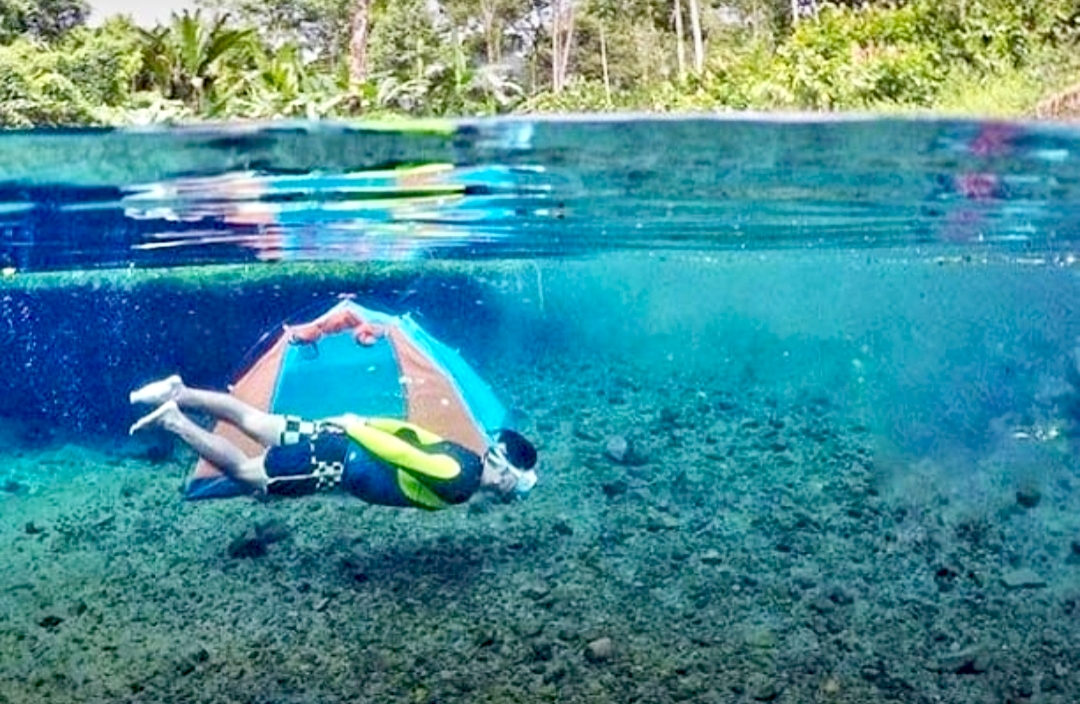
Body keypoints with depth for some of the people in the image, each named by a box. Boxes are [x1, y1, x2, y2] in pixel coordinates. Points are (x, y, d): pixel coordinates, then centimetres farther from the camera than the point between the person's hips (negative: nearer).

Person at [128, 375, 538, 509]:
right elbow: (400, 453, -23)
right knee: (243, 472, 4)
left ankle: (177, 393, 18)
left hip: (342, 442, 8)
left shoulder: (461, 457, 8)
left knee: (251, 420, 17)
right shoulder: (458, 479, -21)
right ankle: (171, 419, 3)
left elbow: (411, 433, 17)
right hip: (339, 463, -8)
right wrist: (358, 428, -15)